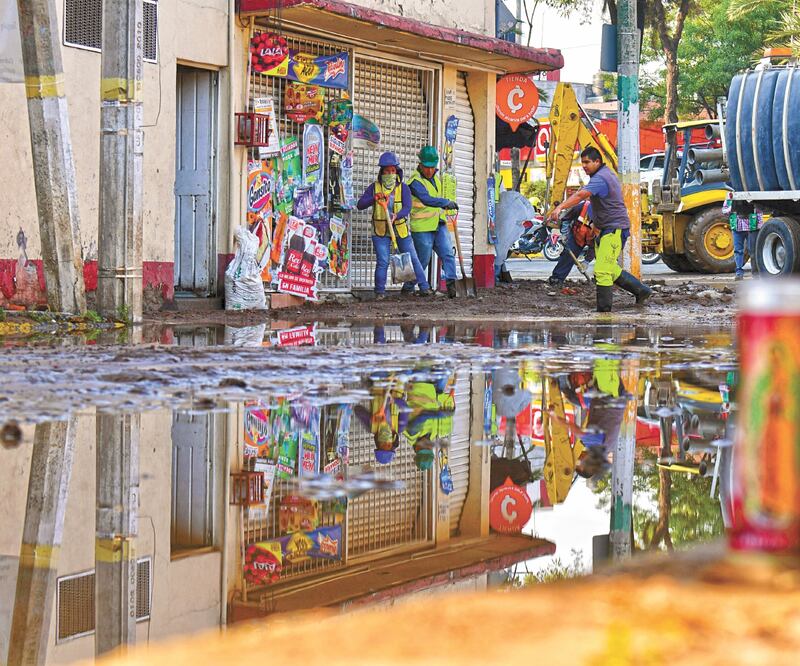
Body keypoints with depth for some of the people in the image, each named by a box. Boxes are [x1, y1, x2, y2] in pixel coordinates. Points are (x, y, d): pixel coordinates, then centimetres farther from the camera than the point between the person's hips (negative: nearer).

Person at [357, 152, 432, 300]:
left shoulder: (403, 187, -1)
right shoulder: (375, 187, 1)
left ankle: (424, 287, 13)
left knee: (412, 259, 4)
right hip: (380, 230, -1)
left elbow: (407, 207, -13)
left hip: (401, 230, 1)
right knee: (382, 262, -6)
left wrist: (396, 216, -33)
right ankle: (380, 291, 5)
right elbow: (360, 205, -5)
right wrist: (374, 198, -22)